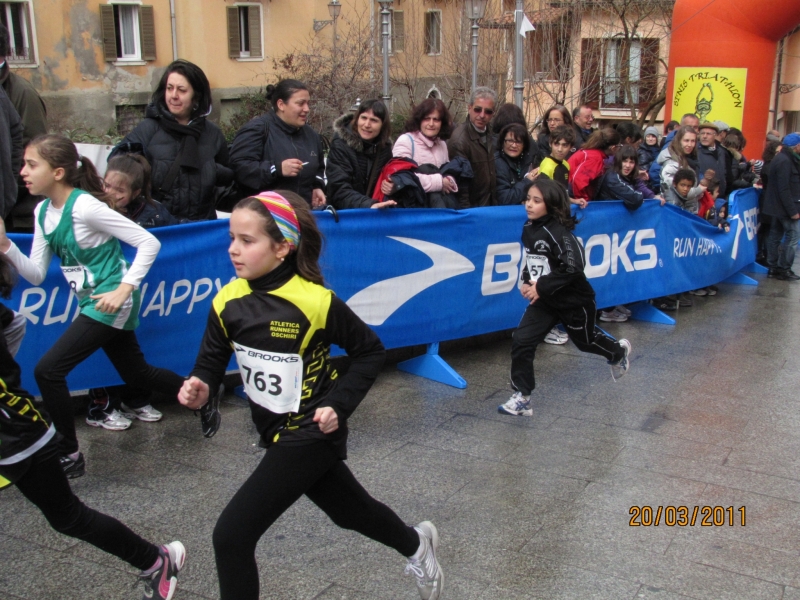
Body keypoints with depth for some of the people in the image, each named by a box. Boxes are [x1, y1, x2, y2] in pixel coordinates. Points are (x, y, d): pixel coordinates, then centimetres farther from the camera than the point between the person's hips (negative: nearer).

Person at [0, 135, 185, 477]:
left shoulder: (85, 206, -20)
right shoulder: (43, 212, 5)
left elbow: (149, 243, -21)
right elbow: (36, 275, 6)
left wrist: (124, 288, -24)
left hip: (110, 301, -9)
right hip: (92, 302, 9)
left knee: (47, 370, -12)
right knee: (136, 374, 19)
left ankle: (68, 455, 3)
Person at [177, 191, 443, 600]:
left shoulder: (315, 302, -23)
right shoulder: (228, 302, -8)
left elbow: (370, 351, -10)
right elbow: (212, 360, 2)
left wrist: (339, 405, -18)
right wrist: (199, 387, -20)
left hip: (311, 434, -6)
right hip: (277, 432, 6)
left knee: (232, 535, -10)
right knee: (349, 509, 26)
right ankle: (416, 543, 56)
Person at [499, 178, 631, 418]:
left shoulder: (558, 232, -25)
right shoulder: (528, 229, -3)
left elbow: (573, 266, -31)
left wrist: (542, 286, -28)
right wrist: (526, 282, -3)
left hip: (574, 300, -6)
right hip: (544, 300, 6)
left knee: (585, 340, 20)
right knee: (521, 341, -9)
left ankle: (618, 351, 53)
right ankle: (521, 398, 0)